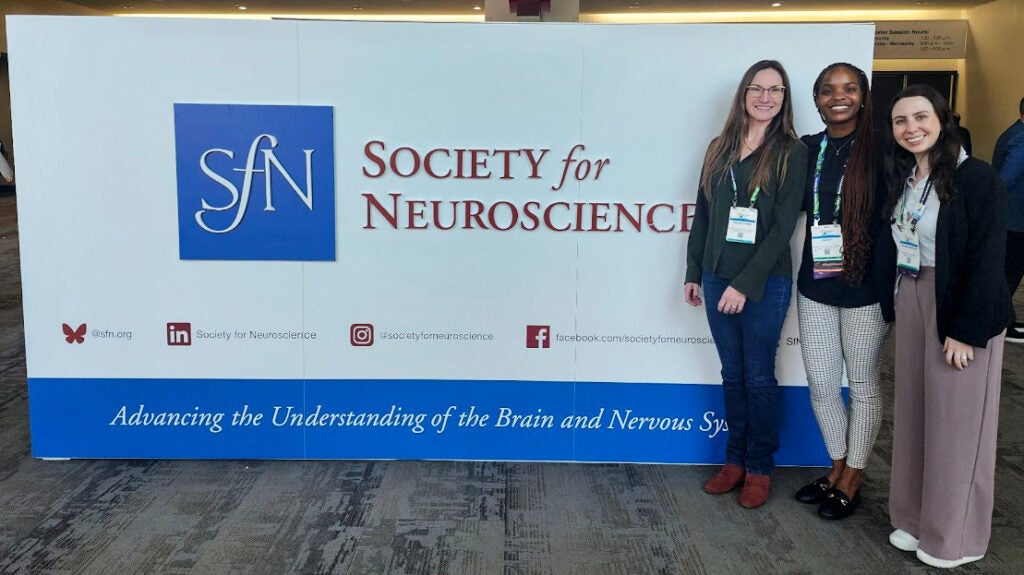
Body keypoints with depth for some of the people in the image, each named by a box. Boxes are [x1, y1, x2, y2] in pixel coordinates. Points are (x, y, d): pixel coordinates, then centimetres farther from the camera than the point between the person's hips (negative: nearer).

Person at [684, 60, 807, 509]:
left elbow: (783, 225, -11)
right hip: (717, 277, 4)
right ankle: (735, 460, 26)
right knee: (731, 374, 13)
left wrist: (746, 284, -16)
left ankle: (760, 469, 21)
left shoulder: (790, 153, -5)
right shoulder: (720, 148, 8)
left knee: (759, 378, 6)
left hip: (764, 282, -4)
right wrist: (693, 272, 10)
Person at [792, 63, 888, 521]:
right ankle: (837, 467, 32)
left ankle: (852, 481, 25)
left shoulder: (879, 149, -7)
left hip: (864, 287, -4)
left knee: (862, 386, 10)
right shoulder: (808, 149, 5)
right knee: (821, 385, 12)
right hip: (815, 285, 4)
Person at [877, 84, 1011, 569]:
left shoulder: (976, 178, -14)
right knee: (913, 414, 13)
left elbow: (987, 259, -17)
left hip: (960, 309, -7)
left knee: (956, 423, 3)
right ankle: (915, 517, 28)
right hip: (910, 302, 7)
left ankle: (954, 536, 19)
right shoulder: (900, 177, 7)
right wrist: (893, 304, 3)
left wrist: (967, 329, -19)